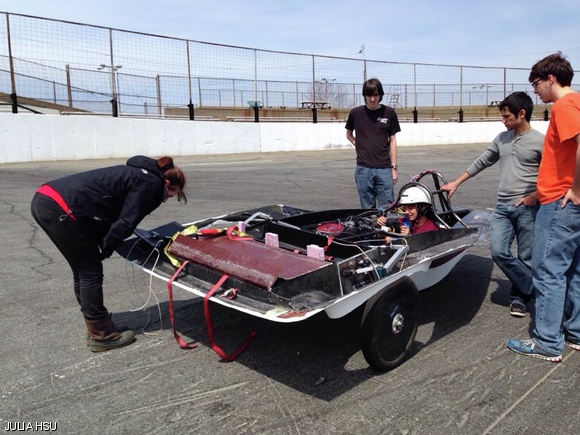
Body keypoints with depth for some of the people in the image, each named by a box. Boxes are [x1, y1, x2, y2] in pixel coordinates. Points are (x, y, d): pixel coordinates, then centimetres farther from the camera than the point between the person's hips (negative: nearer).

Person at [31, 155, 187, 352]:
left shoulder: (138, 174, 23)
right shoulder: (151, 183, -4)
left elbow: (111, 215, 20)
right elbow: (124, 224, -10)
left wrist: (101, 245, 11)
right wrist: (105, 250, 4)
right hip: (61, 209, -10)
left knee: (82, 271, 18)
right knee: (91, 272, 2)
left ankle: (96, 329, 29)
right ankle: (101, 335, 14)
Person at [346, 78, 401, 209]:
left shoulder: (389, 113, 2)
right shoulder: (356, 113, 3)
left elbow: (392, 141, 5)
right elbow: (349, 134, 18)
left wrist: (394, 167, 2)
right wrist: (360, 146, 2)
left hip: (384, 168, 0)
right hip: (363, 168, 0)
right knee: (367, 208, 7)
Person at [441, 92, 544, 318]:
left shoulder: (540, 142, -5)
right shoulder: (501, 138, 11)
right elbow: (481, 162, 18)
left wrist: (534, 196, -15)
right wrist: (456, 183, 17)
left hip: (527, 208, -4)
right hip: (502, 207, 5)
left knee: (526, 258, 2)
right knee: (499, 252, -8)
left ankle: (519, 296, 22)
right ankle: (533, 289, 11)